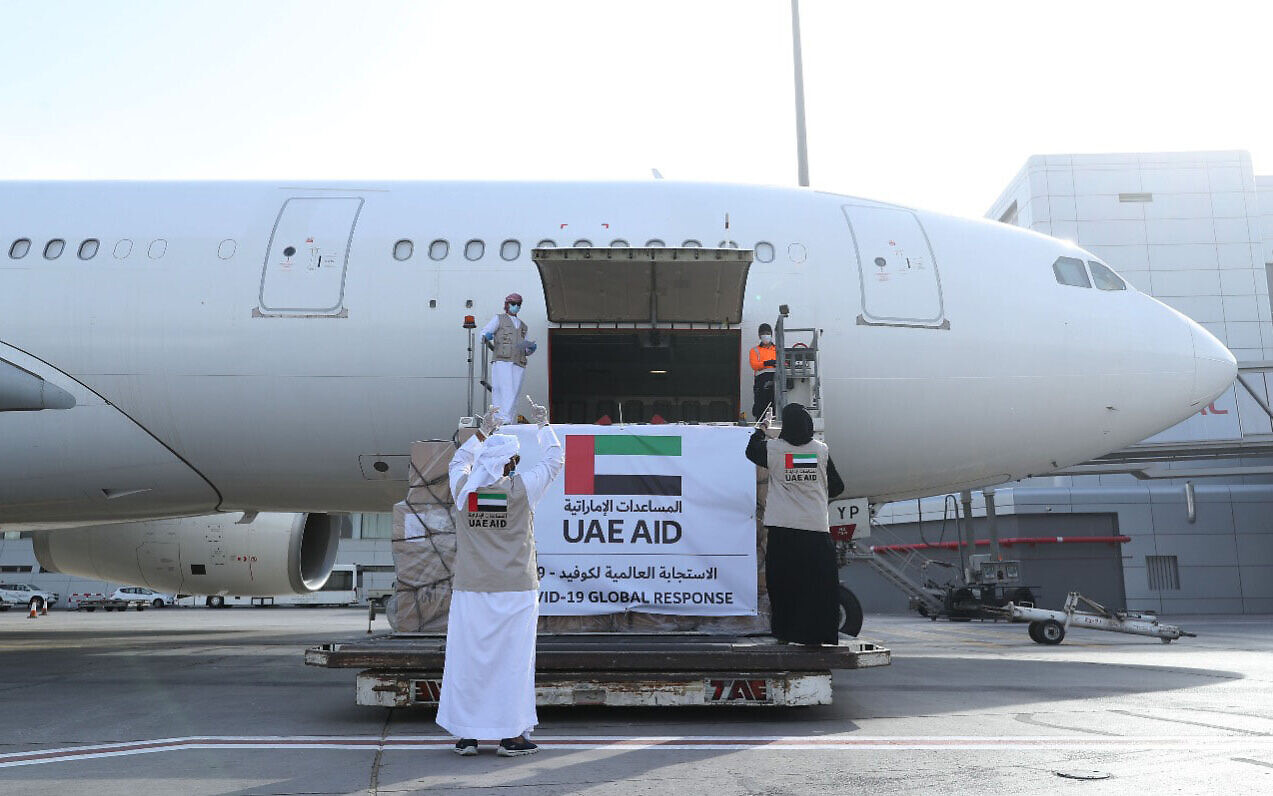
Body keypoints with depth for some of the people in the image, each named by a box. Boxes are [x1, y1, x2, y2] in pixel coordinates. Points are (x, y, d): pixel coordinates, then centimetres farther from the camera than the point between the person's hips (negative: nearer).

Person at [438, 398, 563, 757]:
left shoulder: (464, 489, 0)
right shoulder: (521, 489, -7)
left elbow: (458, 462, 24)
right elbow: (554, 459, 9)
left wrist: (483, 432, 33)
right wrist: (543, 424, 23)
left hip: (470, 591, 3)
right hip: (514, 592, -3)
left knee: (466, 660, 8)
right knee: (512, 661, 4)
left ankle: (465, 734, 16)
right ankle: (512, 735, 9)